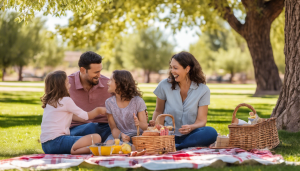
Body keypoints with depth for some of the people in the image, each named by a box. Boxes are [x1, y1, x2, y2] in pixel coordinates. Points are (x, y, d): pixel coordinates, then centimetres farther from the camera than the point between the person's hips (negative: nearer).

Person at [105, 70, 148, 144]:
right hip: (119, 135, 2)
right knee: (109, 144, -31)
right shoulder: (109, 102, 1)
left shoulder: (138, 101, -8)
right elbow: (113, 127, 1)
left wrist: (139, 124, -29)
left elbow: (145, 126, -3)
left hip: (136, 135, -2)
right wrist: (121, 135, -23)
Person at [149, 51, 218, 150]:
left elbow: (201, 120, -3)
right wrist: (154, 122, -8)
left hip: (190, 135, 1)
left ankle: (176, 147, -33)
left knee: (211, 133, -34)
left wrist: (191, 127, -26)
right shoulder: (164, 85, 2)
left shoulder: (203, 90, 0)